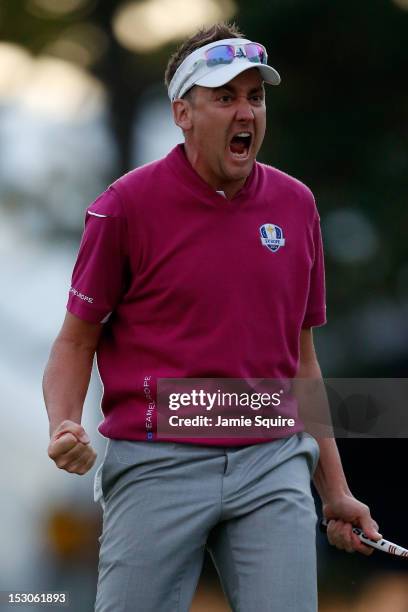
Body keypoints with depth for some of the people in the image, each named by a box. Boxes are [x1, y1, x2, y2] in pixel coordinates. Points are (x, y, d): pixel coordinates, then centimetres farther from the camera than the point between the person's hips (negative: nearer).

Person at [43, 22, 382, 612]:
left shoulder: (296, 204, 10)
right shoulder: (126, 205, -3)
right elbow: (76, 341, 3)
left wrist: (335, 489, 15)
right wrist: (64, 429, -17)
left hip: (273, 463, 3)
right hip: (156, 468, -3)